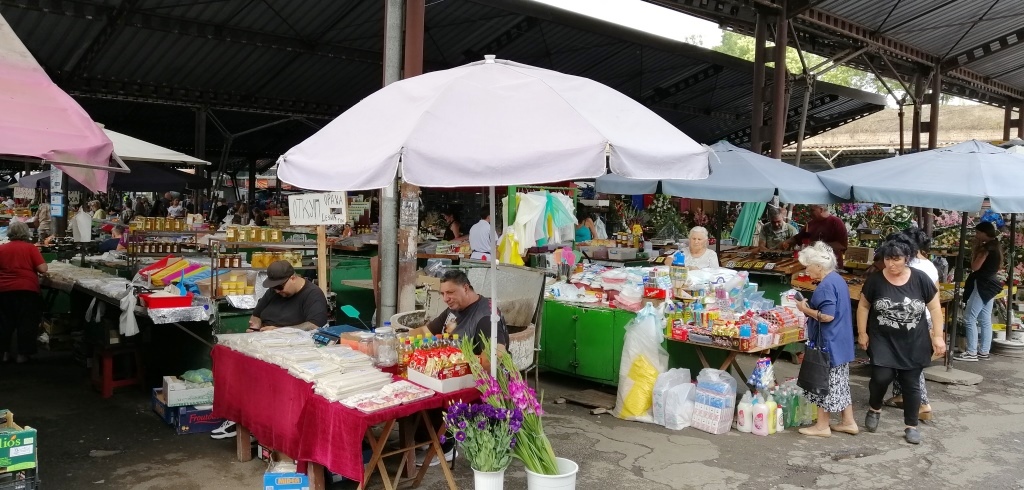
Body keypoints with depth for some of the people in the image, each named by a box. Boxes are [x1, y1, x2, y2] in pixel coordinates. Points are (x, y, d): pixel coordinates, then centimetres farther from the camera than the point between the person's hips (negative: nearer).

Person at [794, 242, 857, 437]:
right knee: (840, 383, 17)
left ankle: (822, 426, 8)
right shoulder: (838, 280, 11)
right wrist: (811, 306, 9)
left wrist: (806, 310, -13)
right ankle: (848, 422, 24)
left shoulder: (826, 285, -20)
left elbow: (827, 316, -26)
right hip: (841, 340, 10)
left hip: (828, 342, -10)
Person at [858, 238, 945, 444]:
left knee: (911, 383, 6)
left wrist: (938, 336, -5)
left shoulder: (920, 279, -7)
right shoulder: (875, 279, -7)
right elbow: (863, 306, 4)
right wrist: (862, 333, 0)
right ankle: (874, 409, 19)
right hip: (883, 340, 0)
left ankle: (911, 426, 20)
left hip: (913, 343, 1)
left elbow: (935, 307, -1)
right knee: (881, 377, -10)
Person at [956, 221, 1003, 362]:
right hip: (990, 284, 10)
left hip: (982, 285, -10)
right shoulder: (996, 246, 12)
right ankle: (984, 352, 16)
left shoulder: (986, 247, -17)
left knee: (969, 319, -7)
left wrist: (975, 248, -10)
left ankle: (972, 353, -6)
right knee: (985, 320, 12)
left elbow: (975, 266, -16)